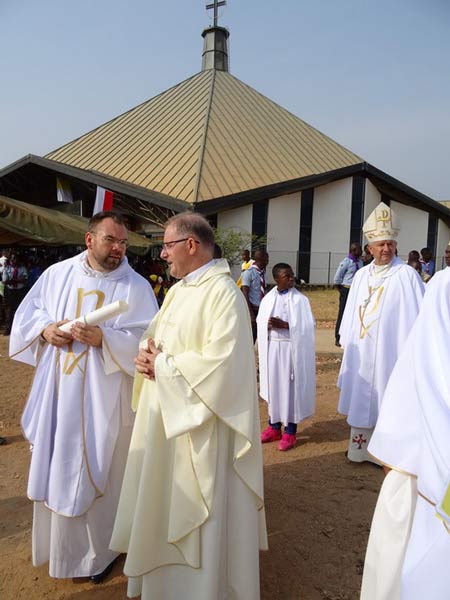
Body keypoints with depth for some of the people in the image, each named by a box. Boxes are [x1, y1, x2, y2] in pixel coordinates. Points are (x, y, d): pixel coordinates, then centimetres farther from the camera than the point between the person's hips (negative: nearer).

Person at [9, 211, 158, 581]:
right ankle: (57, 541, 44)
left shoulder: (136, 287, -8)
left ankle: (100, 551, 34)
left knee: (98, 474, 10)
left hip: (103, 398, -3)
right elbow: (28, 311, 11)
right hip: (57, 392, 4)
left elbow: (145, 341, -13)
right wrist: (45, 328, -10)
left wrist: (104, 338, -27)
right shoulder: (57, 273, 3)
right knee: (55, 467, 18)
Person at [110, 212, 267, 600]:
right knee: (167, 502, 23)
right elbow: (155, 336, 16)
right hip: (165, 415, 9)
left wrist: (164, 366, -17)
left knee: (198, 509, 8)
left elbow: (222, 361, -27)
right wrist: (147, 356, -7)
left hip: (202, 422, -9)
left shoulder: (223, 293, -18)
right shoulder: (178, 290, 11)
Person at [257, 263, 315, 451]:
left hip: (292, 349, -3)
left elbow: (306, 326, -9)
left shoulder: (300, 299, -6)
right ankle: (274, 427, 27)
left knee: (291, 388, 2)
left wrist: (284, 325, -19)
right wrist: (269, 325, -14)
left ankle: (290, 432, 16)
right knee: (273, 386, 11)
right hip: (271, 348, 4)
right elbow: (260, 323, 9)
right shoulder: (268, 298, 4)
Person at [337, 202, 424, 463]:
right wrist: (348, 343, 14)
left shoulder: (407, 275, -8)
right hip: (361, 350, 6)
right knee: (361, 400, 14)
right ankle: (360, 447, 28)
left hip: (390, 350, -5)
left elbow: (417, 314, -10)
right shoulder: (361, 276, 8)